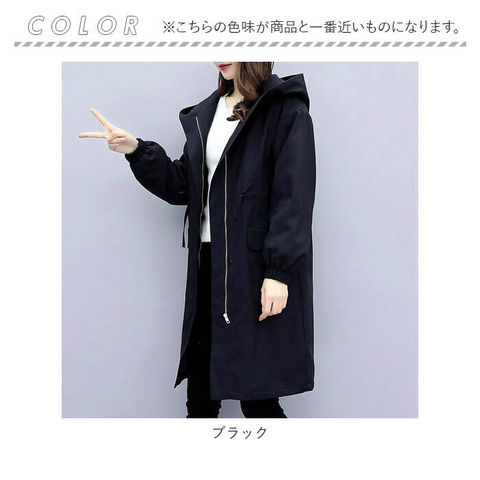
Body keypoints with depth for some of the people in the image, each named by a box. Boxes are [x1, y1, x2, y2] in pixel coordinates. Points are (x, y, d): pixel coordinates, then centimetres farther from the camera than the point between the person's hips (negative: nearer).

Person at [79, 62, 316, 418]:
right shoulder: (206, 113, 17)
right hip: (208, 267, 7)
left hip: (257, 269, -6)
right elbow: (183, 186, 16)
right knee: (200, 395, 12)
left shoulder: (286, 110, -4)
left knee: (258, 398, 2)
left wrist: (279, 271, -18)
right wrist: (137, 151, 4)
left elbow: (293, 197, -12)